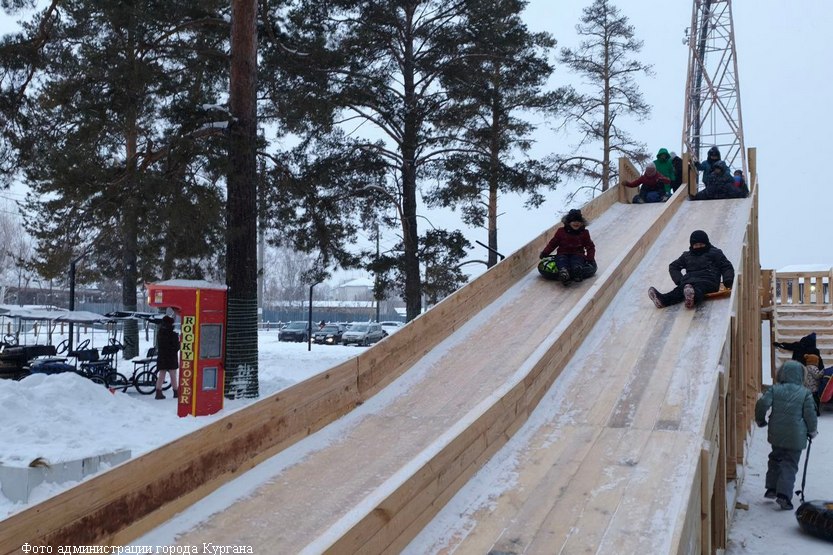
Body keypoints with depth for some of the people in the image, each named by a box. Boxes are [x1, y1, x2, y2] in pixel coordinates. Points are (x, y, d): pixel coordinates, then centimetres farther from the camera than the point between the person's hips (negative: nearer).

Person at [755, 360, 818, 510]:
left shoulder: (774, 389, -1)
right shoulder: (805, 393, -4)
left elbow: (762, 403, -11)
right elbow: (810, 414, -4)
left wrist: (760, 420, 6)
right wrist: (813, 430, 13)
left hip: (776, 434, 2)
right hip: (796, 436, -2)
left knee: (775, 459, 22)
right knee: (790, 464, 2)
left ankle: (772, 488, 21)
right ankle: (784, 494, -9)